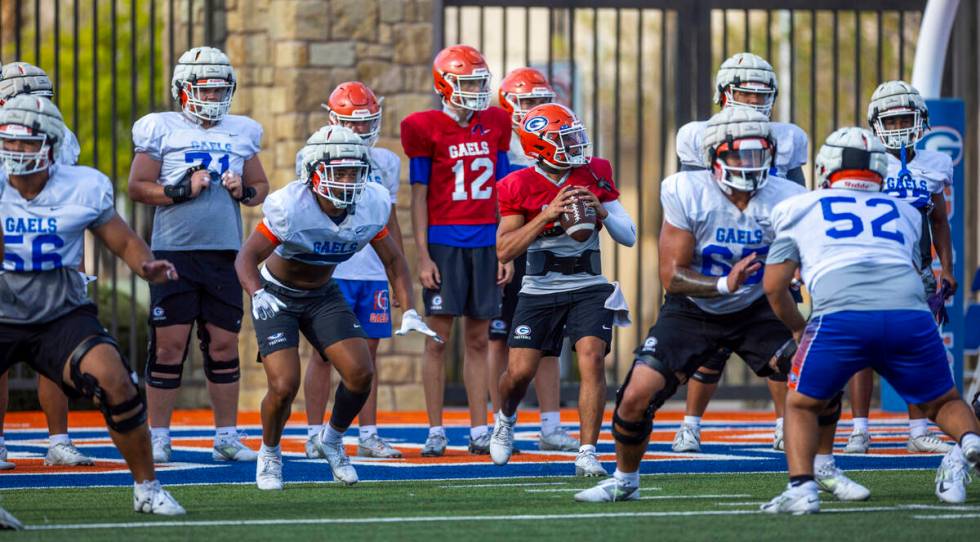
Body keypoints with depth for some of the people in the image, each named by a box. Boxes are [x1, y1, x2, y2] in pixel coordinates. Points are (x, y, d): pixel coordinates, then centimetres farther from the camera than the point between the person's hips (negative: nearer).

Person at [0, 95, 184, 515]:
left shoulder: (82, 189, -5)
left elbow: (125, 243, 4)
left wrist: (147, 266, -17)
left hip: (62, 317, 0)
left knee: (113, 379, -23)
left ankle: (146, 488, -6)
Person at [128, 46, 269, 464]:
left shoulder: (240, 133, 13)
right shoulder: (161, 130, 1)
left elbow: (262, 187, 21)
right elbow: (137, 187, 0)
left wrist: (245, 191, -1)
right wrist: (181, 190, -12)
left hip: (225, 253, 3)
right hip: (174, 252, -3)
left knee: (224, 346, 5)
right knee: (169, 344, -4)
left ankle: (227, 437, 12)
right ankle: (158, 438, 3)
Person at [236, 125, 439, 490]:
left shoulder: (370, 206, -16)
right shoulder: (290, 207, -30)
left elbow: (393, 261, 0)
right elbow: (246, 258, -25)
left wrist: (410, 313, -10)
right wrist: (257, 296, -45)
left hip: (323, 296, 4)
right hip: (277, 296, -4)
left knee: (360, 373, -11)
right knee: (284, 387, -16)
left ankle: (333, 439, 18)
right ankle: (269, 454, 14)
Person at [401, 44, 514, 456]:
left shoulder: (495, 126, 9)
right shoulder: (428, 129, -3)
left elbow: (501, 193, 12)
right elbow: (419, 196, -2)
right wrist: (423, 256, -7)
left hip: (485, 242, 4)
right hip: (444, 241, -4)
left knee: (478, 339, 7)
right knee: (438, 337, -3)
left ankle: (479, 430, 9)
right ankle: (435, 431, 2)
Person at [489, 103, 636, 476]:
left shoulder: (594, 175, 1)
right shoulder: (520, 187, -6)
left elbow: (628, 237, 2)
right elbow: (504, 250, -13)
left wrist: (600, 210, -17)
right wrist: (547, 214, -21)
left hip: (589, 287, 1)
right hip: (540, 290, -1)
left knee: (592, 359, -19)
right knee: (520, 371, -4)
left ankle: (588, 453, -14)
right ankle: (505, 420, 32)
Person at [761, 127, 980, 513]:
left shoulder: (801, 210, 25)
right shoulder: (903, 213, 31)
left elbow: (773, 287, 23)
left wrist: (798, 329, 42)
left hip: (841, 316, -2)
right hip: (910, 316, 2)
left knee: (801, 405, 18)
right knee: (942, 401, 21)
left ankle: (801, 487, -4)